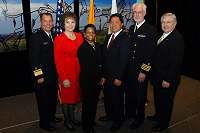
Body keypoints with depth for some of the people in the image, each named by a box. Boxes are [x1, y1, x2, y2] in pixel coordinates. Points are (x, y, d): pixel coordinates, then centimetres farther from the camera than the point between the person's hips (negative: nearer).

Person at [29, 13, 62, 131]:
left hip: (54, 75, 7)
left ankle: (51, 116, 41)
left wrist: (58, 72, 6)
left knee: (53, 97, 21)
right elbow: (34, 58, -18)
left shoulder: (54, 36, 8)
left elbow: (55, 55, 10)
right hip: (43, 76, -7)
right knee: (44, 100, 8)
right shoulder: (36, 37, -14)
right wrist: (39, 76, -19)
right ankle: (44, 122, 27)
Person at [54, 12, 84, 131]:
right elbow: (58, 61, -14)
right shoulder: (59, 39, -12)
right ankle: (67, 120, 28)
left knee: (74, 95, 18)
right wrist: (64, 78, -16)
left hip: (78, 72, 5)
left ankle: (72, 117, 37)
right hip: (67, 74, -5)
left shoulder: (79, 36, 5)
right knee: (67, 97, 10)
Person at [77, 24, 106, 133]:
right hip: (87, 81, -6)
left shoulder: (98, 45, 8)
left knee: (94, 101, 18)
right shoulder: (82, 48, -13)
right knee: (87, 103, 7)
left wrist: (103, 77, 0)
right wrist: (97, 80, -12)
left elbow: (101, 62, 10)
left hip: (98, 80, 6)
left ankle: (92, 120, 39)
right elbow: (85, 68, -16)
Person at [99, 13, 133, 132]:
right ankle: (110, 114, 44)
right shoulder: (108, 37, 9)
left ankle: (118, 120, 32)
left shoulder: (125, 40, -18)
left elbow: (124, 61, -19)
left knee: (117, 99, 10)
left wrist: (118, 78, -19)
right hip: (107, 75, 8)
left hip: (116, 77, -7)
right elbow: (105, 56, 10)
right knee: (107, 97, 21)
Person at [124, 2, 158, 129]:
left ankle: (139, 118, 31)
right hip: (129, 69, 6)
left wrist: (144, 71, -16)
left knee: (140, 95, 10)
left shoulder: (151, 30, -11)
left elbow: (151, 53, -14)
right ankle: (129, 113, 40)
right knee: (129, 92, 18)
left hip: (141, 71, -6)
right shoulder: (131, 28, 9)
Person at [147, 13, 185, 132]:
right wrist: (153, 73, 11)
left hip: (167, 79, -8)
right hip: (158, 76, 8)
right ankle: (158, 116, 46)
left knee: (165, 101, 11)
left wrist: (168, 80, -22)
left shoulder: (177, 39, -20)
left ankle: (163, 123, 31)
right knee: (158, 98, 24)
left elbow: (176, 63, -23)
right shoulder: (161, 35, 7)